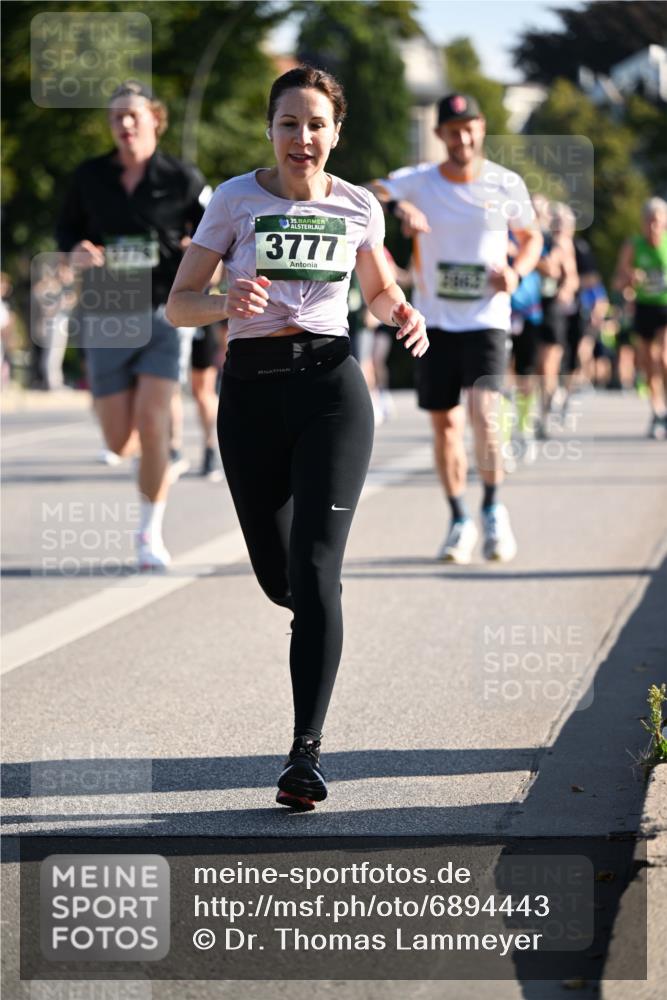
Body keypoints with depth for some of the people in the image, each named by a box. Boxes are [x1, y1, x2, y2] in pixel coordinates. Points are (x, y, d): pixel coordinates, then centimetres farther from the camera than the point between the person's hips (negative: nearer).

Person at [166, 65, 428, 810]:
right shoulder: (235, 199, 0)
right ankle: (318, 616, 47)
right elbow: (178, 303, -1)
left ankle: (306, 751, -16)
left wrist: (404, 316, 0)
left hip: (330, 385, -1)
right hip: (251, 391, 1)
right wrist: (227, 305, -23)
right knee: (277, 576, 8)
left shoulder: (358, 209, 5)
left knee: (314, 568, -14)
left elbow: (379, 289, 23)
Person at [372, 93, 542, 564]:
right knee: (445, 425, 6)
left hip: (487, 319, -1)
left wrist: (517, 273, -6)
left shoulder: (507, 185, -1)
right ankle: (460, 521, 22)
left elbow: (531, 237, 15)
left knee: (485, 414, -18)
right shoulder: (420, 181, -2)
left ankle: (494, 510, 3)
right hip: (435, 321, 1)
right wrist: (396, 206, -35)